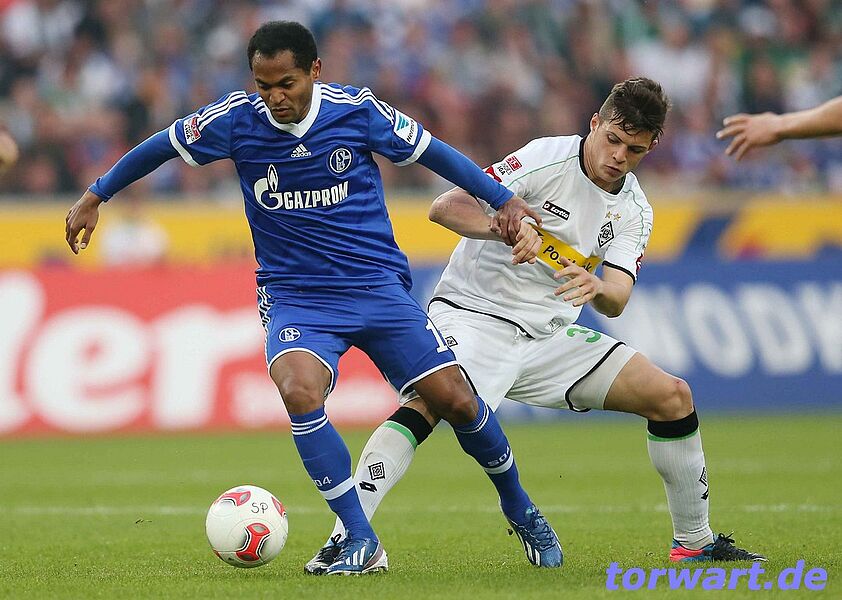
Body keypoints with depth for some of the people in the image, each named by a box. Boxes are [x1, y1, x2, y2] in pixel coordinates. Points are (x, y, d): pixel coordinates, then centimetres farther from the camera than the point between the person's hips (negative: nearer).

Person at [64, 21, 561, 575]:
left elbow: (430, 151, 5)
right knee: (298, 389, -30)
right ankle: (362, 544, -20)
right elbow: (160, 147, 8)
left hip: (378, 285, 0)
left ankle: (518, 507, 23)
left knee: (455, 400, -7)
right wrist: (95, 198, 13)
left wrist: (504, 200, 6)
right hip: (294, 296, 0)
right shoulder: (236, 119, -8)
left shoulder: (358, 110, -9)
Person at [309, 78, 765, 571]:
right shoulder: (548, 159, -13)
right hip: (474, 312, -6)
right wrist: (504, 226, -39)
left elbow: (616, 301, -9)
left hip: (550, 335, 6)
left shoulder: (634, 212, 5)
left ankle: (694, 542, 15)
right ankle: (344, 538, -38)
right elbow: (446, 207, -19)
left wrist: (597, 289, -33)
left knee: (673, 397, 0)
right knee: (431, 403, -35)